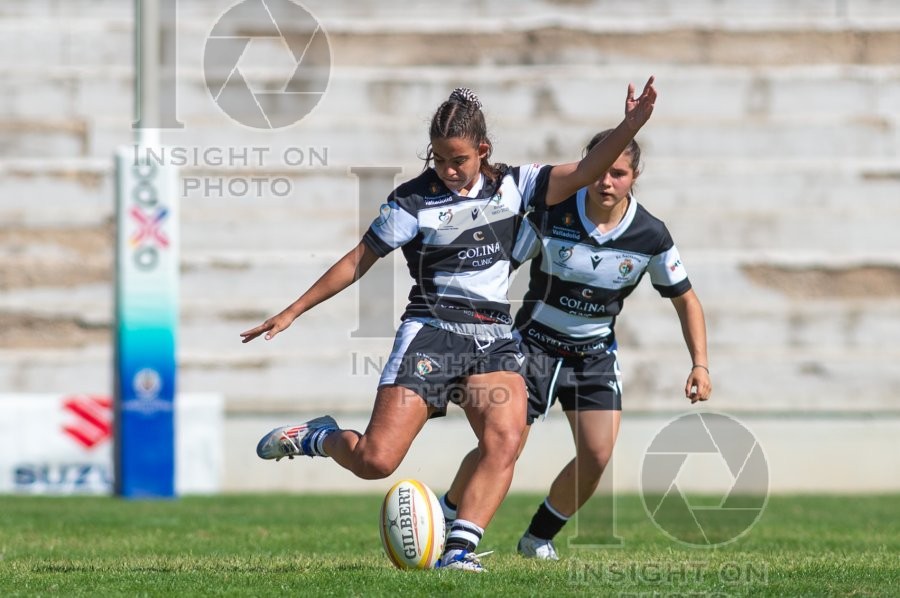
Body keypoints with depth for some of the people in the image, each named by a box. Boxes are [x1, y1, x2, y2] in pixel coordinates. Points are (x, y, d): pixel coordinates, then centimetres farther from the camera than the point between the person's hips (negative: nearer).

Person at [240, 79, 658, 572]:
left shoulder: (511, 187, 7)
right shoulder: (414, 200, -2)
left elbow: (583, 173, 1)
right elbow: (359, 260, 3)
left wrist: (630, 126, -13)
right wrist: (292, 312, 4)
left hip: (493, 337, 3)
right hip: (431, 332, -3)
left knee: (506, 438, -25)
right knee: (375, 462, -11)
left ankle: (459, 548, -22)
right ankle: (319, 438, 22)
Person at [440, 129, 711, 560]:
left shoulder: (650, 236, -11)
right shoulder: (552, 212, -18)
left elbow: (685, 300, 1)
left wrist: (700, 364, -7)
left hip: (595, 355, 2)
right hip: (536, 343, -2)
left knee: (597, 455, -12)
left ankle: (539, 538, 11)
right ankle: (443, 520, 11)